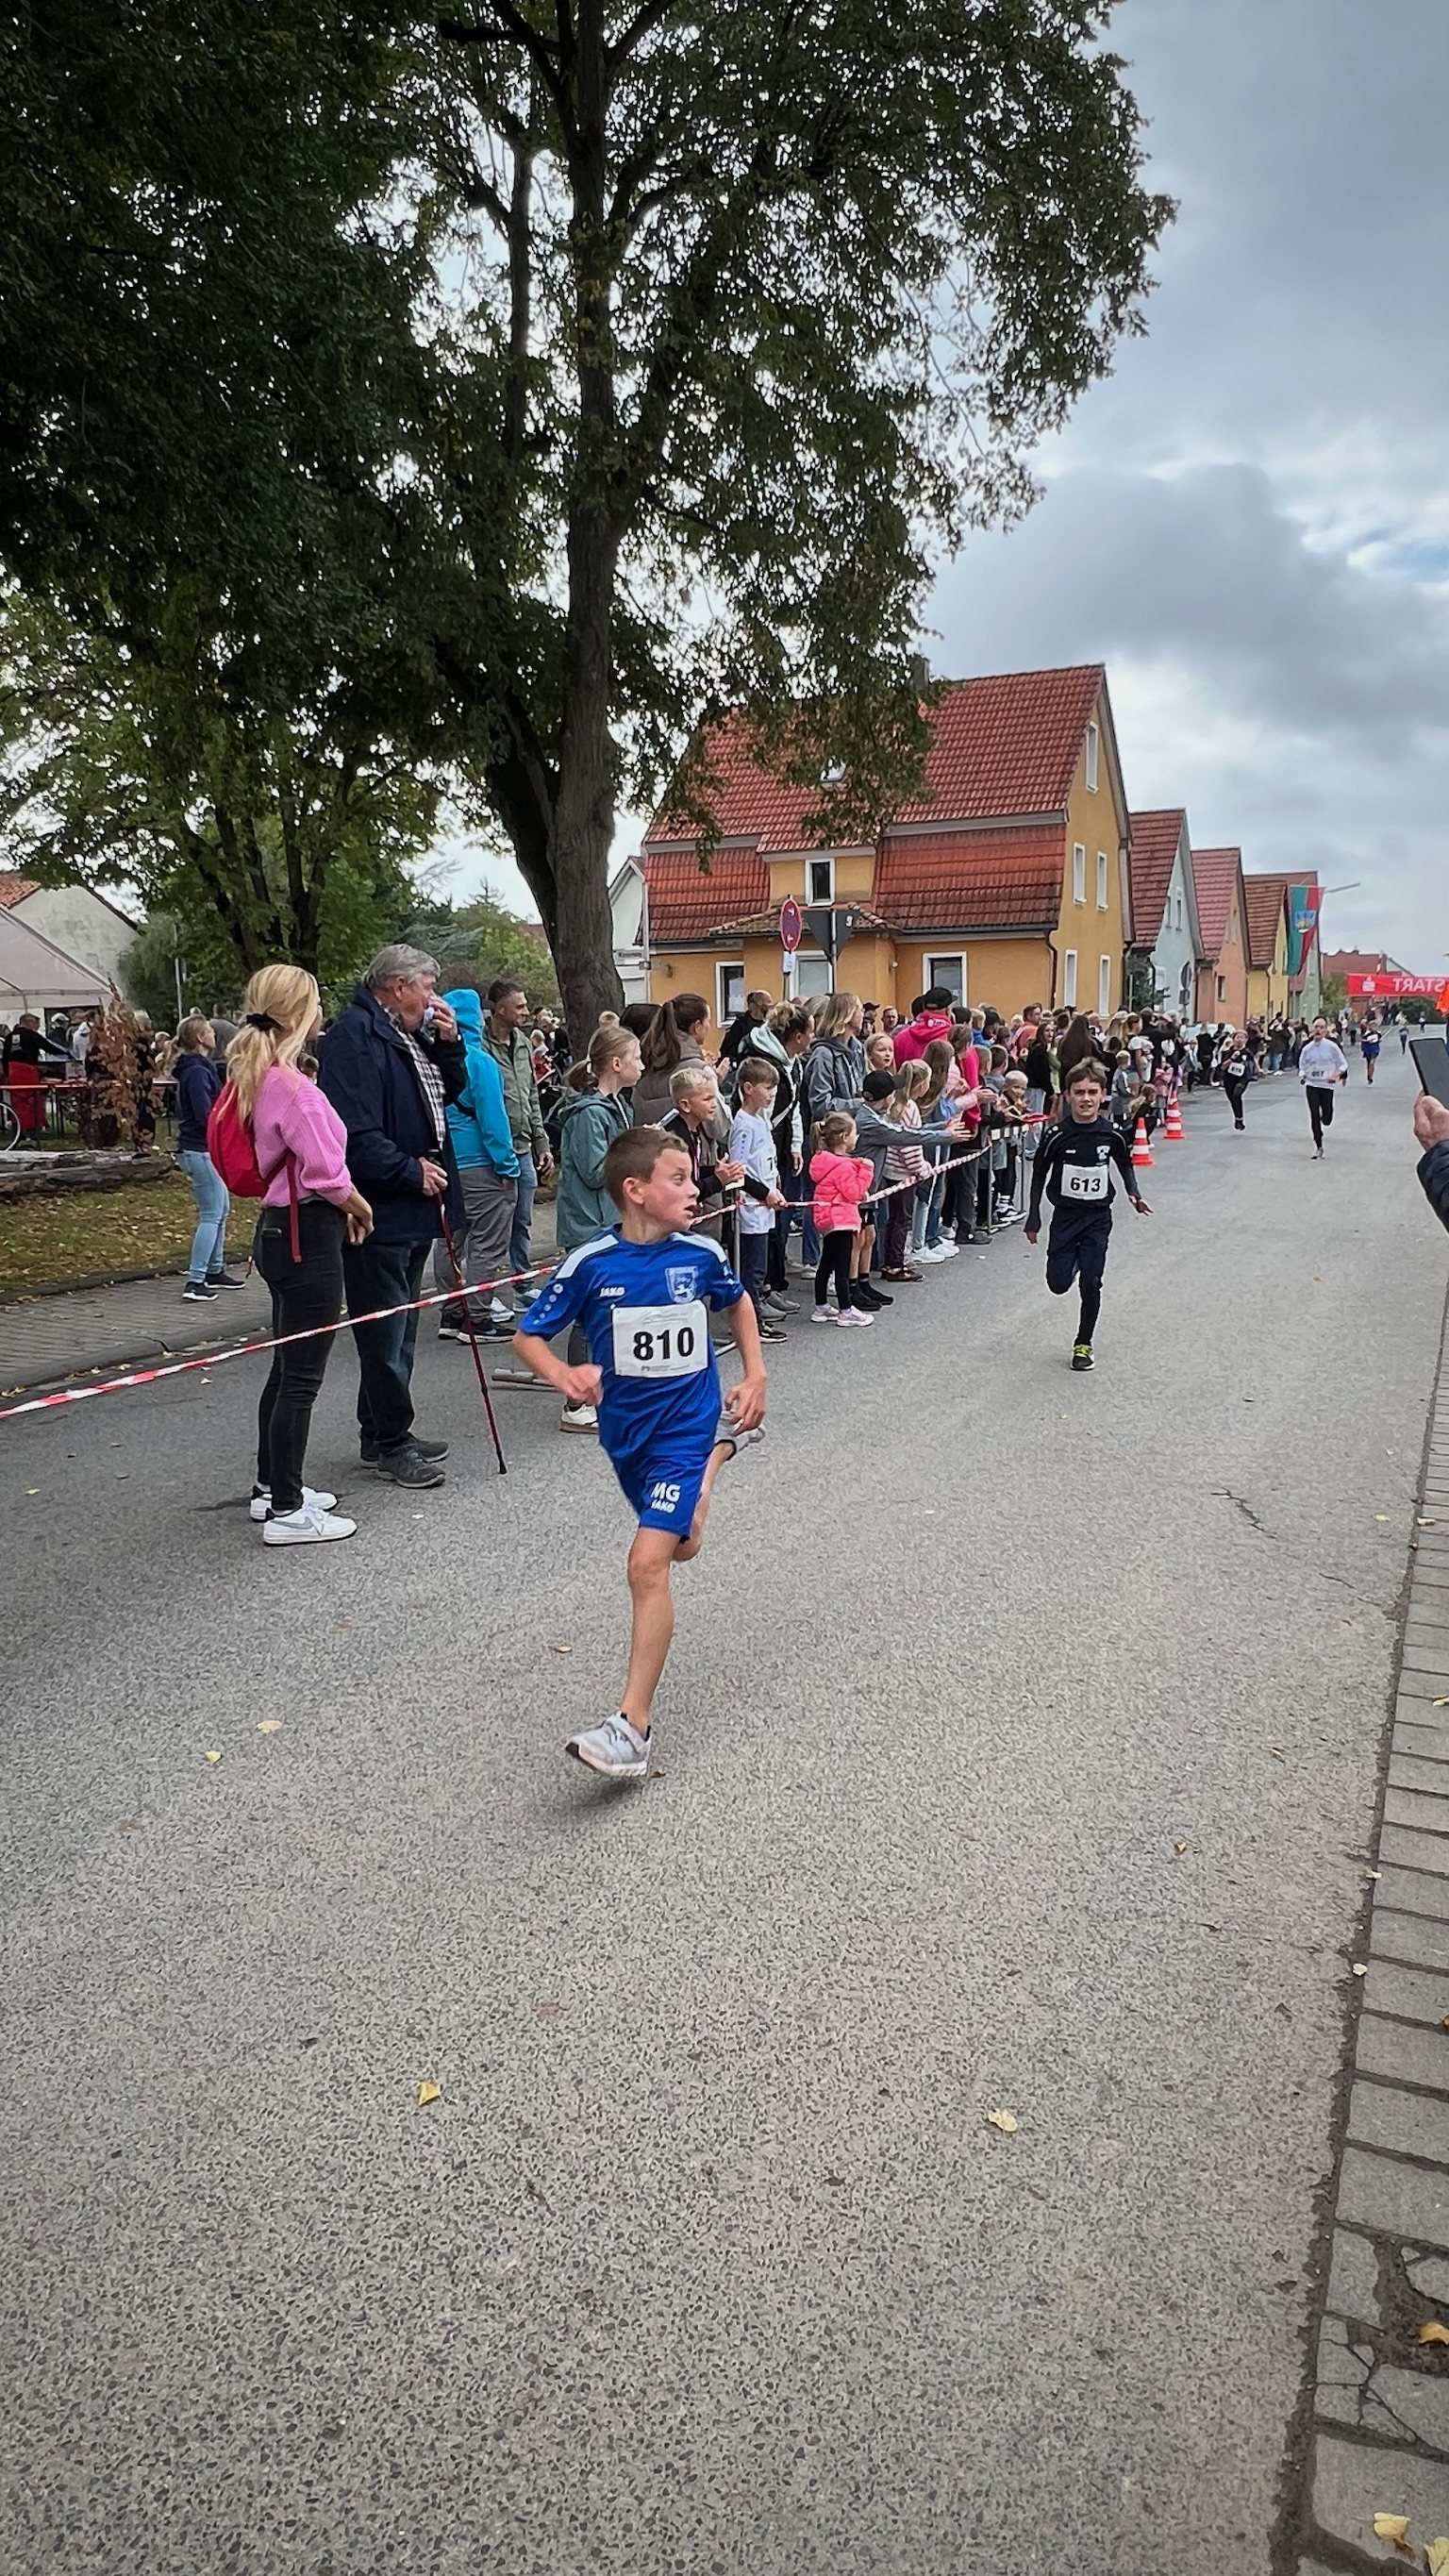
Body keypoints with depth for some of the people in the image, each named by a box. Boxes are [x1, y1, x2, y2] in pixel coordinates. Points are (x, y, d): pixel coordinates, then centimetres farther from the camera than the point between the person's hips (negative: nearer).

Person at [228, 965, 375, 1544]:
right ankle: (286, 1512, 4)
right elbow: (327, 1173, -19)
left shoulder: (255, 1079, 10)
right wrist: (359, 1208, -1)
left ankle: (272, 1486, 32)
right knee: (302, 1376, -3)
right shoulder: (294, 1089, -20)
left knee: (287, 1366, 20)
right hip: (308, 1237, -10)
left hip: (279, 1229, 10)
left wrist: (340, 1209, 10)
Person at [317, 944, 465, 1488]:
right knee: (385, 1332, -2)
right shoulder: (354, 1034, -16)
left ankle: (380, 1432, 28)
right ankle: (390, 1443, 8)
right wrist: (412, 1171, -17)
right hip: (380, 1211, -10)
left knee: (400, 1327, 17)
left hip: (414, 1207, 11)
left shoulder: (410, 1035, 16)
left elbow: (448, 1092, 25)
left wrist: (449, 1045, 8)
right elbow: (356, 1132, -25)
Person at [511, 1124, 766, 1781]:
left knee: (649, 1564, -16)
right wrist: (566, 1377, -28)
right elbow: (527, 1337, -8)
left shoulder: (702, 1255, -9)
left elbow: (736, 1303, 13)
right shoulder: (590, 1264, -14)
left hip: (685, 1424, -2)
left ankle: (633, 1726, -12)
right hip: (625, 1430, 3)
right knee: (679, 1549, 26)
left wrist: (755, 1377, 6)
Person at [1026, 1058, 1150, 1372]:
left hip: (1098, 1218, 0)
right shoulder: (1057, 1135, -12)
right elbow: (1039, 1175, 0)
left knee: (1090, 1284, -4)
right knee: (1058, 1284, 0)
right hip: (1064, 1215, 0)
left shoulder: (1112, 1134, -8)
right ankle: (1074, 1262, 36)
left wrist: (1134, 1194, -5)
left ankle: (1083, 1344, 13)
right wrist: (1033, 1219, 1)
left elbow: (1125, 1164, 12)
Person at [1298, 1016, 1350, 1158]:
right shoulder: (1307, 1048, -1)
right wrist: (1302, 1076, -10)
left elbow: (1343, 1064, -1)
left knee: (1327, 1120, 2)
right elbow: (1302, 1066, 11)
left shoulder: (1332, 1046, -7)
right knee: (1314, 1117, -4)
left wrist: (1336, 1075, -18)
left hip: (1327, 1085, -1)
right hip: (1311, 1085, 1)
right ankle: (1318, 1147, 7)